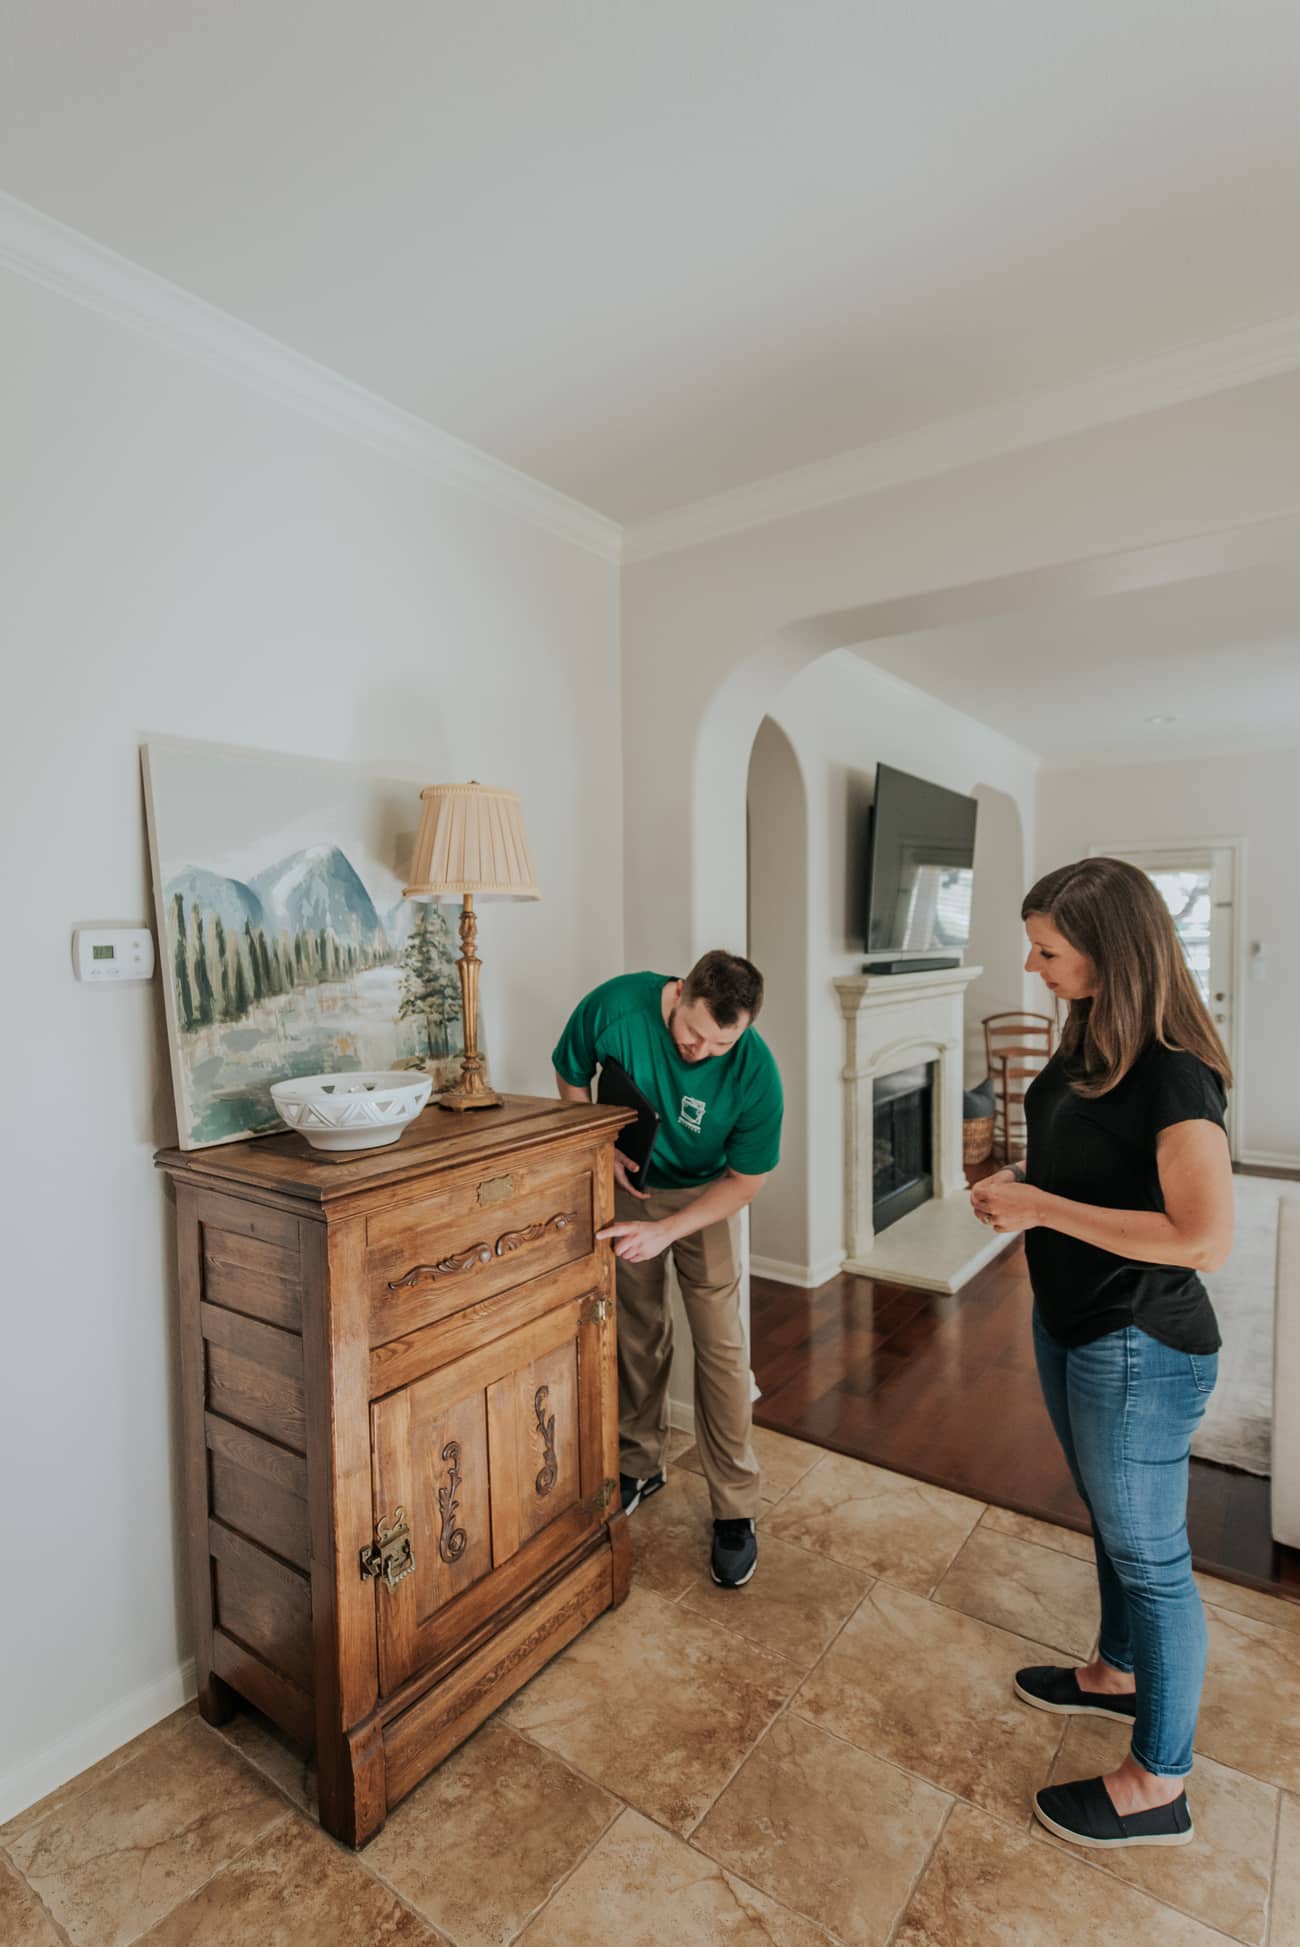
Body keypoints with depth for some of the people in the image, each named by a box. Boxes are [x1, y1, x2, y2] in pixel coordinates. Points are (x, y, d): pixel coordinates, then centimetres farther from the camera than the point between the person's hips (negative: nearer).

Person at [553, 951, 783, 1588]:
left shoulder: (756, 1075, -31)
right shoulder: (616, 1006, -30)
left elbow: (745, 1180, -18)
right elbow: (571, 1075, -8)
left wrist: (666, 1230, -26)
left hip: (705, 1195, -1)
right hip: (629, 1183, 2)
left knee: (720, 1345, -3)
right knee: (637, 1333, 13)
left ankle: (735, 1509, 14)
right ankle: (641, 1464, 35)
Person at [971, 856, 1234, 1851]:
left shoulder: (1173, 1073, -26)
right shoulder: (1091, 1040, 2)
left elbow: (1204, 1236, -30)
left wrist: (1044, 1207, -25)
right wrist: (1023, 1180, -1)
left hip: (1140, 1350, -9)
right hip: (1070, 1326, 9)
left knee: (1150, 1553, 11)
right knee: (1112, 1523, 27)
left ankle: (1159, 1787, 32)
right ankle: (1120, 1673, 50)